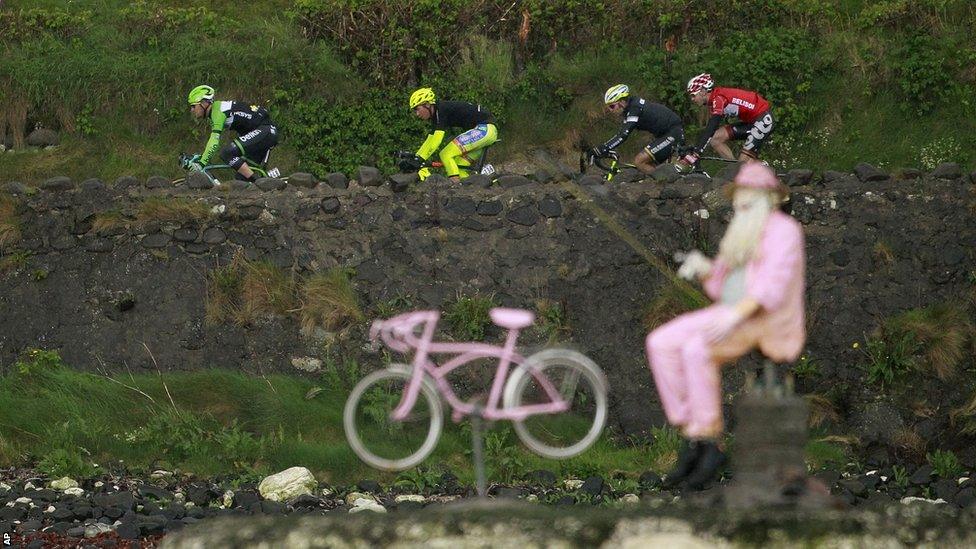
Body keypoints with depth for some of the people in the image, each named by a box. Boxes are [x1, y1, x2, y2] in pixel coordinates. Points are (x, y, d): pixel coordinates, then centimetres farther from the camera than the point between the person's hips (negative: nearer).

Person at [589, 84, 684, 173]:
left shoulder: (635, 108, -20)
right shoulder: (631, 106, 9)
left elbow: (622, 136, -26)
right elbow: (621, 134, 16)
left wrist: (598, 150, -28)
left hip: (673, 134, -10)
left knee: (639, 162, -16)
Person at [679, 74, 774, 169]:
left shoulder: (718, 99, -21)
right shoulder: (713, 101, 7)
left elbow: (710, 129, -31)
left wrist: (693, 155, -35)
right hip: (750, 122, 9)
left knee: (745, 161, -17)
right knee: (715, 139, -3)